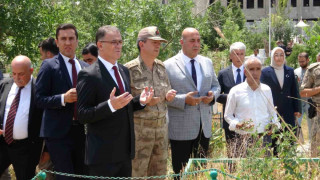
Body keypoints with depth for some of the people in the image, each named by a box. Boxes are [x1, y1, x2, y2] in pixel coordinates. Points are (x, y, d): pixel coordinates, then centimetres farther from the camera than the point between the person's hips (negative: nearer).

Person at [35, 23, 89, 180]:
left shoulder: (85, 67, 11)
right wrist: (63, 98, -24)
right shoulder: (49, 66, -5)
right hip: (58, 133, -5)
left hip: (80, 131, 6)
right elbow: (40, 99, -9)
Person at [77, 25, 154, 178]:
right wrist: (110, 105, -29)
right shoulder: (89, 75, -13)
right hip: (103, 154, -7)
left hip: (125, 151, 7)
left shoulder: (124, 71, 12)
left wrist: (140, 101, 0)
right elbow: (82, 115, -16)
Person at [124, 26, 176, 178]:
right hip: (139, 128, -6)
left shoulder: (161, 67, 10)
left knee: (160, 172, 11)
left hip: (161, 125, 6)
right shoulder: (130, 69, -10)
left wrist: (169, 96, -1)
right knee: (138, 173, 0)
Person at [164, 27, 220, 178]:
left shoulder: (207, 62, 10)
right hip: (181, 129, -5)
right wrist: (184, 99, -21)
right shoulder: (169, 65, -7)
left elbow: (216, 85, 19)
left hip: (204, 126, 5)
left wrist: (212, 95, -4)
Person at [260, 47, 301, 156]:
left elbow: (294, 92, 11)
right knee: (272, 142, 4)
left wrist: (296, 110, 9)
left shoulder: (290, 71, 9)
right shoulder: (265, 72, 0)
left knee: (289, 142, 2)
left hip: (288, 114, 2)